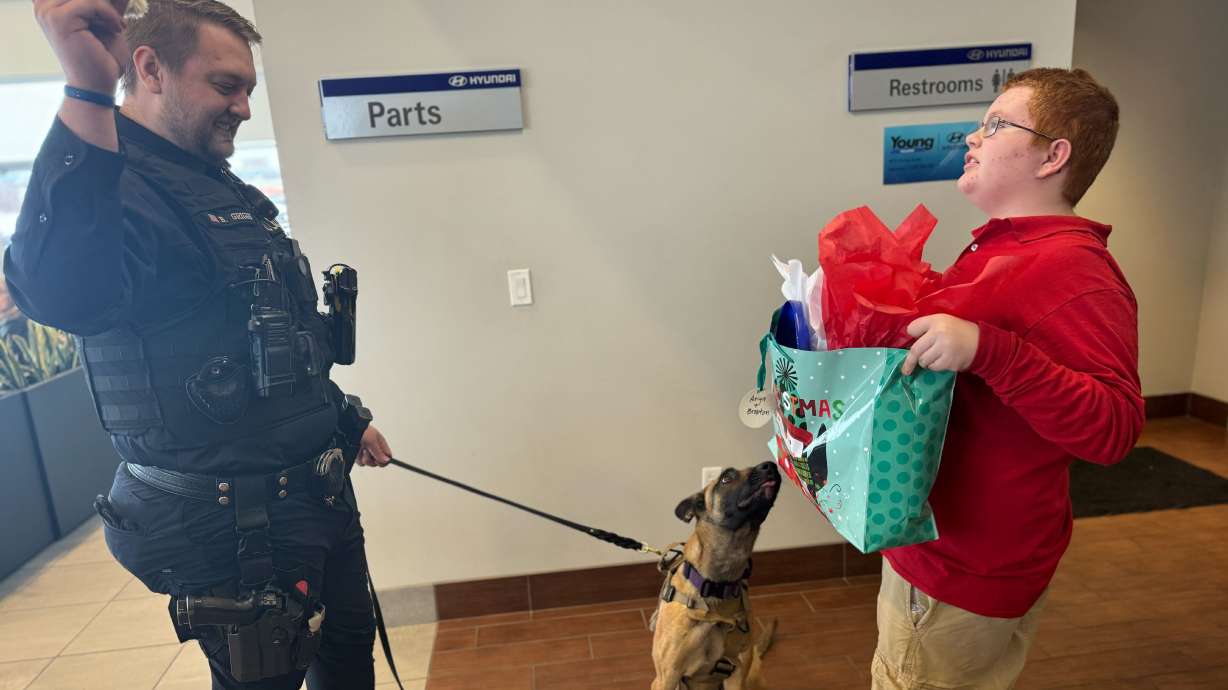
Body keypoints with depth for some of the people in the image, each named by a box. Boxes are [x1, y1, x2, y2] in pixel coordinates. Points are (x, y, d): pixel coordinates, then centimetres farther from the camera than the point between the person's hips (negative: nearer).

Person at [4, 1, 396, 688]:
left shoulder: (231, 192, 13)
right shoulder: (115, 187, -15)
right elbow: (63, 294, -40)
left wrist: (347, 417, 25)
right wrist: (88, 91, -44)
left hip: (317, 488, 9)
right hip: (235, 522, -9)